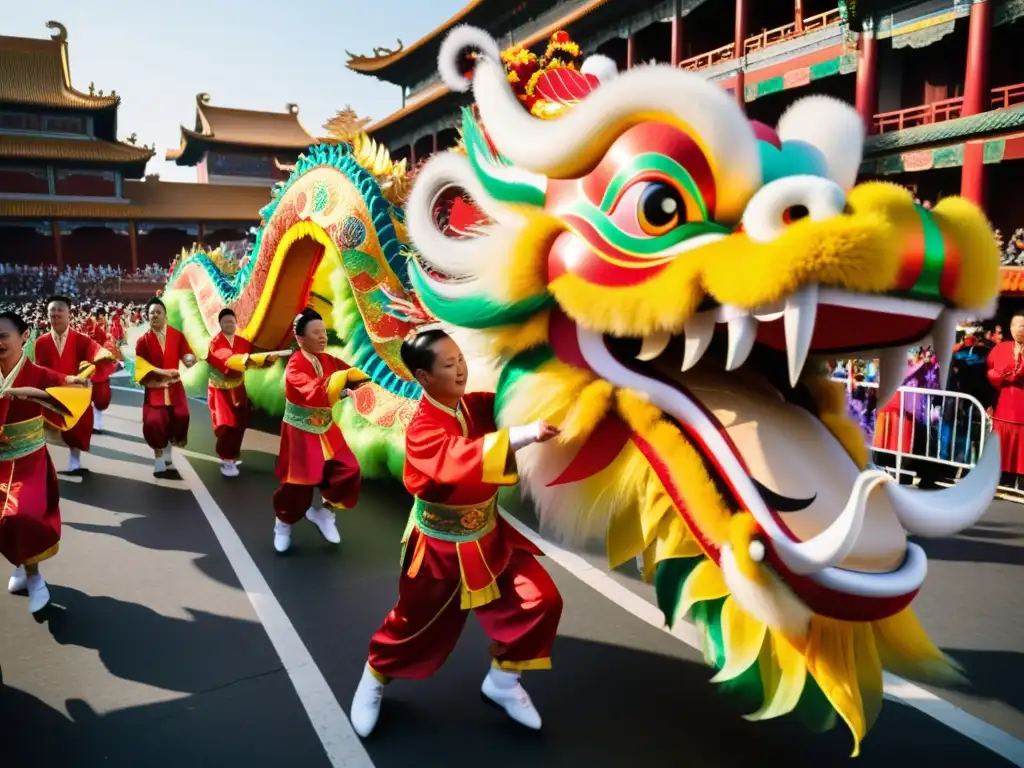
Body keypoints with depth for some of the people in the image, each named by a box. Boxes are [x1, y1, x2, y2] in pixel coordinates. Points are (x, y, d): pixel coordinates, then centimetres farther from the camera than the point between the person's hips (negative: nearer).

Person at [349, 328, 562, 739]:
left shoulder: (477, 405, -5)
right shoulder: (423, 428, -26)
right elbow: (460, 460, -44)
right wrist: (523, 435, -52)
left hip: (488, 535, 6)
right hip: (440, 546, -6)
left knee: (541, 600, 1)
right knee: (416, 621, 11)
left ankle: (502, 681, 25)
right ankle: (374, 680, 43)